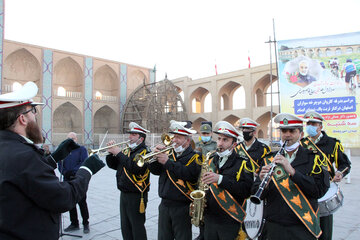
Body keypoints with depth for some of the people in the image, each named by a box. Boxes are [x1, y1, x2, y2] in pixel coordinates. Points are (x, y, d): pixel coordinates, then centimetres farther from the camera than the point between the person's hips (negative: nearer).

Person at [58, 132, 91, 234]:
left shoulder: (82, 149, -2)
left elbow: (84, 163, -11)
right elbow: (60, 164, 9)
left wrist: (73, 171, -19)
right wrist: (64, 172, -10)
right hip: (67, 180, 5)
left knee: (82, 202, 1)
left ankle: (86, 224, 12)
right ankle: (74, 223, 24)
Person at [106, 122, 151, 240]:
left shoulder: (144, 151, -12)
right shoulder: (126, 150, 11)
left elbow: (135, 167, -28)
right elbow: (113, 165, 13)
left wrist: (119, 153, -22)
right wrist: (111, 152, -3)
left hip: (136, 196, -8)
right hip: (124, 194, 8)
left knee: (137, 227, 3)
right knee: (125, 227, 18)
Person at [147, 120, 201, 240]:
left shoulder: (194, 157, -7)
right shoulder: (169, 153, 9)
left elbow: (189, 174, -25)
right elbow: (155, 170, 4)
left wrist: (168, 162, -25)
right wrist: (156, 156, -13)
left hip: (182, 207, -5)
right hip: (165, 204, 5)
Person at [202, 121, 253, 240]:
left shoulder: (243, 164, -7)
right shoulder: (211, 160, 6)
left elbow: (246, 191, -20)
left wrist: (220, 179, -27)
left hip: (230, 222, -4)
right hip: (209, 219, 4)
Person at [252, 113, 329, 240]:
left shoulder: (314, 158, -2)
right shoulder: (270, 159, 3)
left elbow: (320, 190, -15)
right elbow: (257, 194, -1)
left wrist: (291, 170, -26)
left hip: (302, 229, -2)